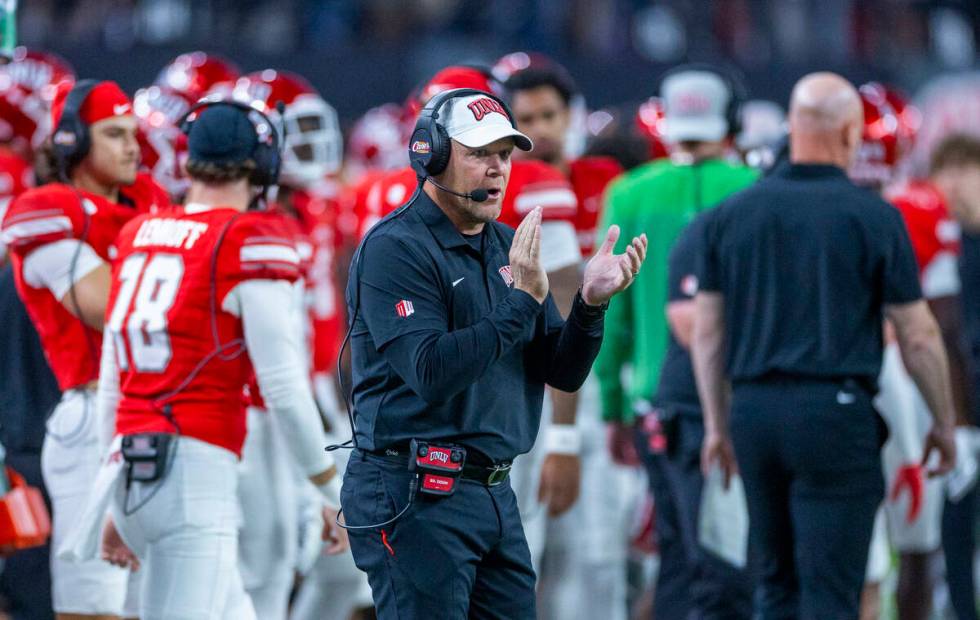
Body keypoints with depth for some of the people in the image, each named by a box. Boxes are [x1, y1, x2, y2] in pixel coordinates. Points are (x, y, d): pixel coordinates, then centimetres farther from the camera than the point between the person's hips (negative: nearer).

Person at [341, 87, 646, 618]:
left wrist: (591, 304, -8)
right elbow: (432, 373, -22)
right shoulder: (394, 249, -11)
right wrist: (521, 300, -24)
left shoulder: (508, 247, 14)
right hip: (415, 499, -8)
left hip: (494, 493, 8)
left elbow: (564, 373, 11)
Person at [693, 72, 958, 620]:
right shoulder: (874, 218, -3)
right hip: (834, 410, -4)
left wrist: (717, 425, 21)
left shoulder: (732, 215, 9)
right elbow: (918, 337, -1)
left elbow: (706, 331, 12)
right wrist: (945, 423, 12)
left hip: (754, 410, 5)